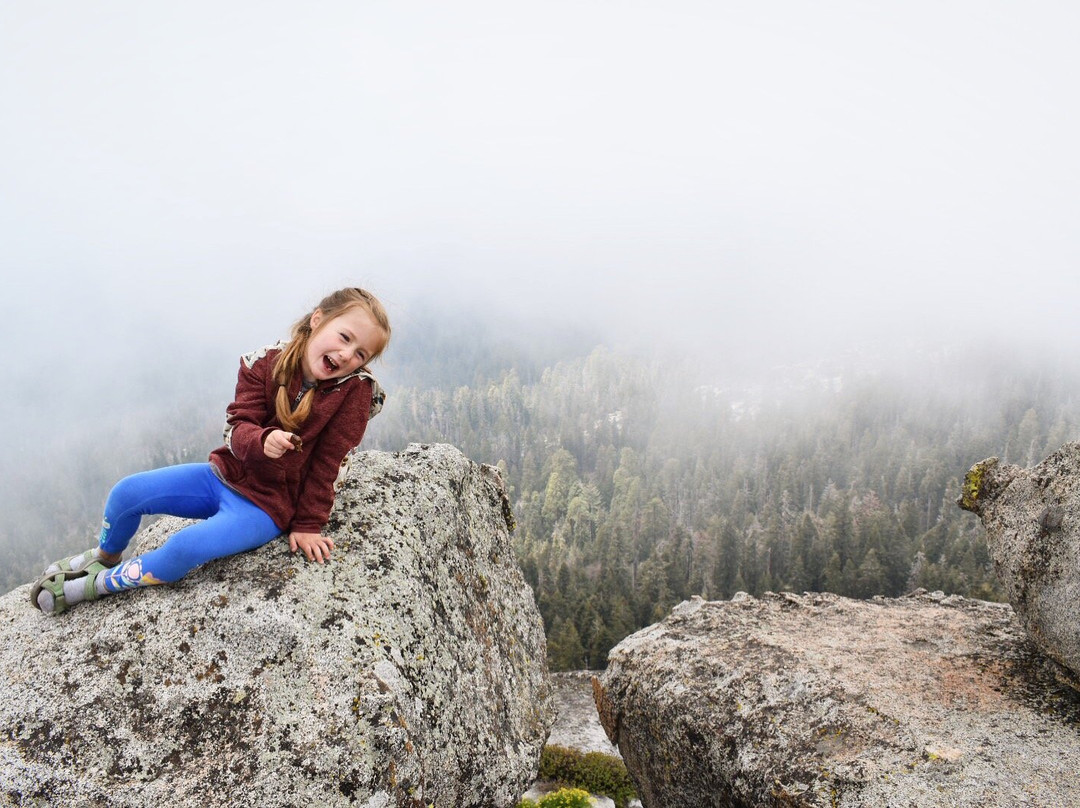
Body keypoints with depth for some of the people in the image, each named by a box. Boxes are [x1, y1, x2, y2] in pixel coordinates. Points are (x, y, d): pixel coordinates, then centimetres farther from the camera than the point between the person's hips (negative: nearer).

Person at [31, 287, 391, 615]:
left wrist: (308, 525, -9)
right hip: (225, 475, 4)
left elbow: (327, 463, -12)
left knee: (187, 547, -26)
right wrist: (262, 441, -34)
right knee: (127, 492, -4)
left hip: (267, 506, -4)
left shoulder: (354, 391, -17)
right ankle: (105, 556, 29)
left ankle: (98, 584, 0)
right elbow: (237, 427, -10)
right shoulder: (266, 364, -9)